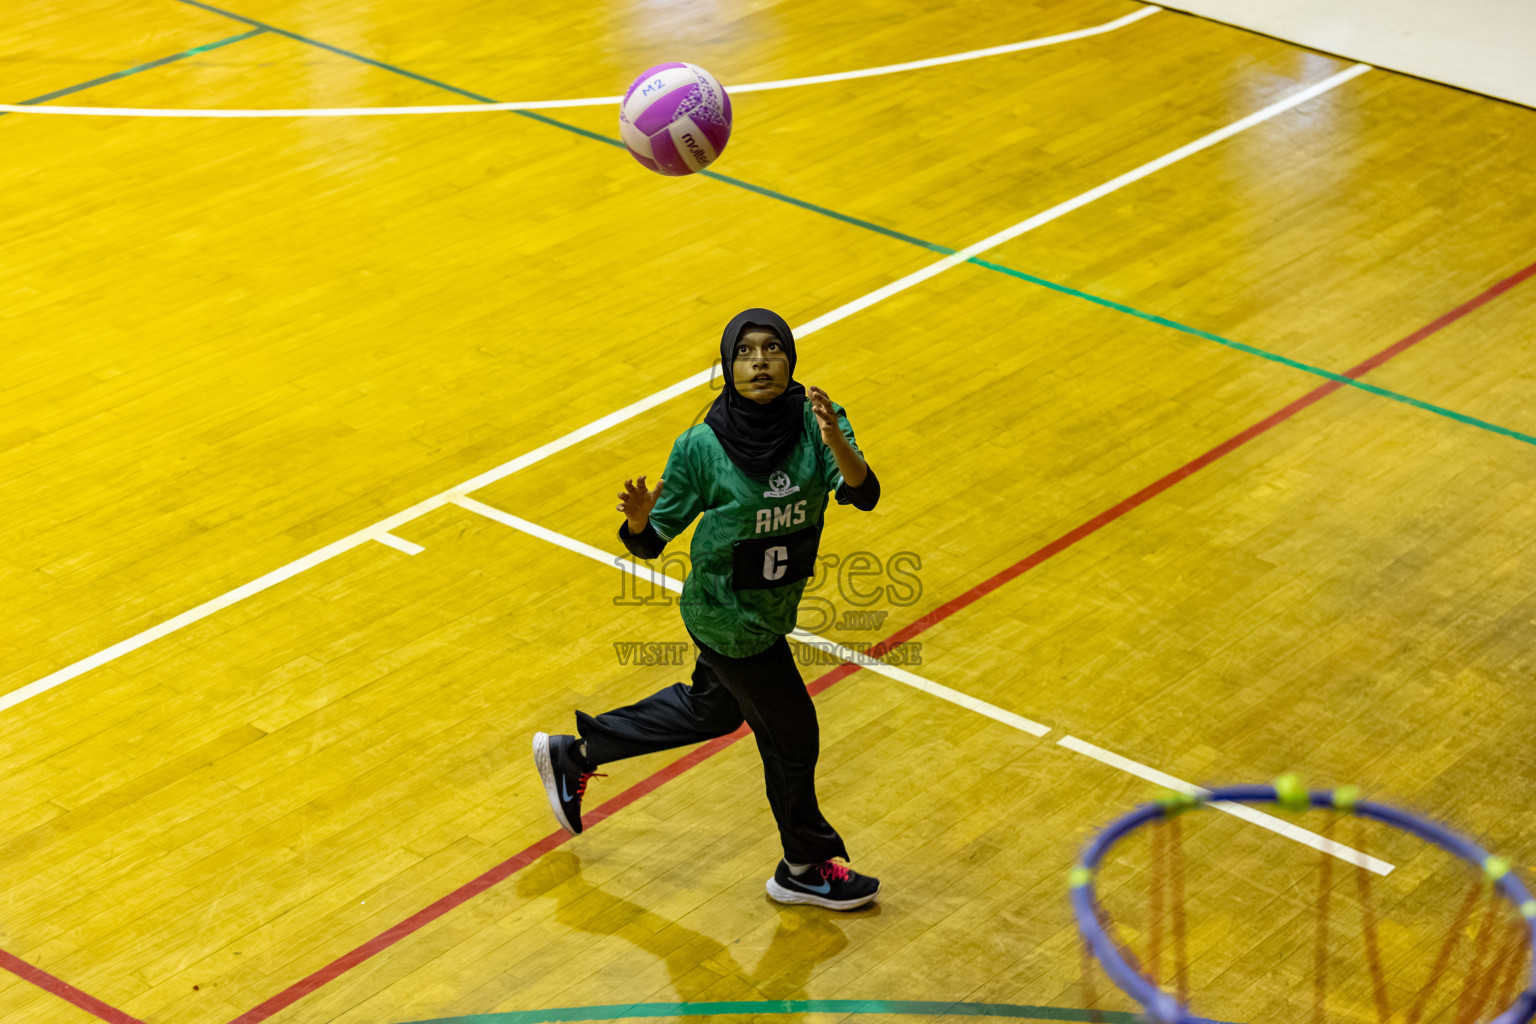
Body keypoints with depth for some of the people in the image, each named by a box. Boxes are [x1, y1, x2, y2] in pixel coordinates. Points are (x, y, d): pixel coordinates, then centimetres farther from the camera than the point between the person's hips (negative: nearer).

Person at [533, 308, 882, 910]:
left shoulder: (816, 422, -14)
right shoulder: (701, 448, -23)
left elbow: (863, 495, -28)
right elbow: (650, 543, -16)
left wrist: (835, 442, -47)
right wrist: (638, 520, -39)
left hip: (772, 607, 6)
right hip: (729, 620, -6)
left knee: (711, 710, 28)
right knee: (792, 737, 9)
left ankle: (573, 755, 46)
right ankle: (805, 868, 35)